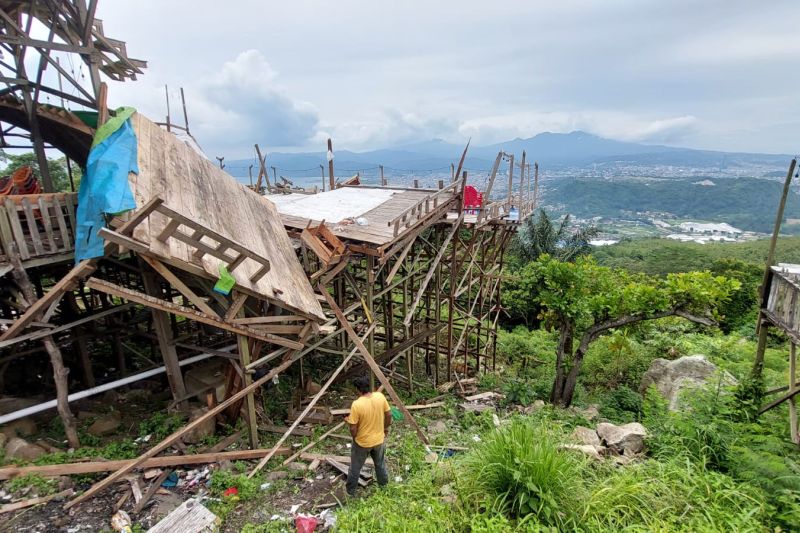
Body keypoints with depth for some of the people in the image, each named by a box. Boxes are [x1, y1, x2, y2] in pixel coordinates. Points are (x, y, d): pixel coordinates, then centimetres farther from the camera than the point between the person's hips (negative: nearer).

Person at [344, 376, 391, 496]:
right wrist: (386, 428, 15)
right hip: (379, 439, 4)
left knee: (355, 467, 22)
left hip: (362, 442, -3)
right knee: (380, 463, 29)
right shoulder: (380, 397, -17)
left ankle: (351, 490, 40)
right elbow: (388, 415, -2)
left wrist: (350, 421, 1)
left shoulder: (356, 405, -29)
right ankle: (384, 485, 48)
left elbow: (353, 429, -22)